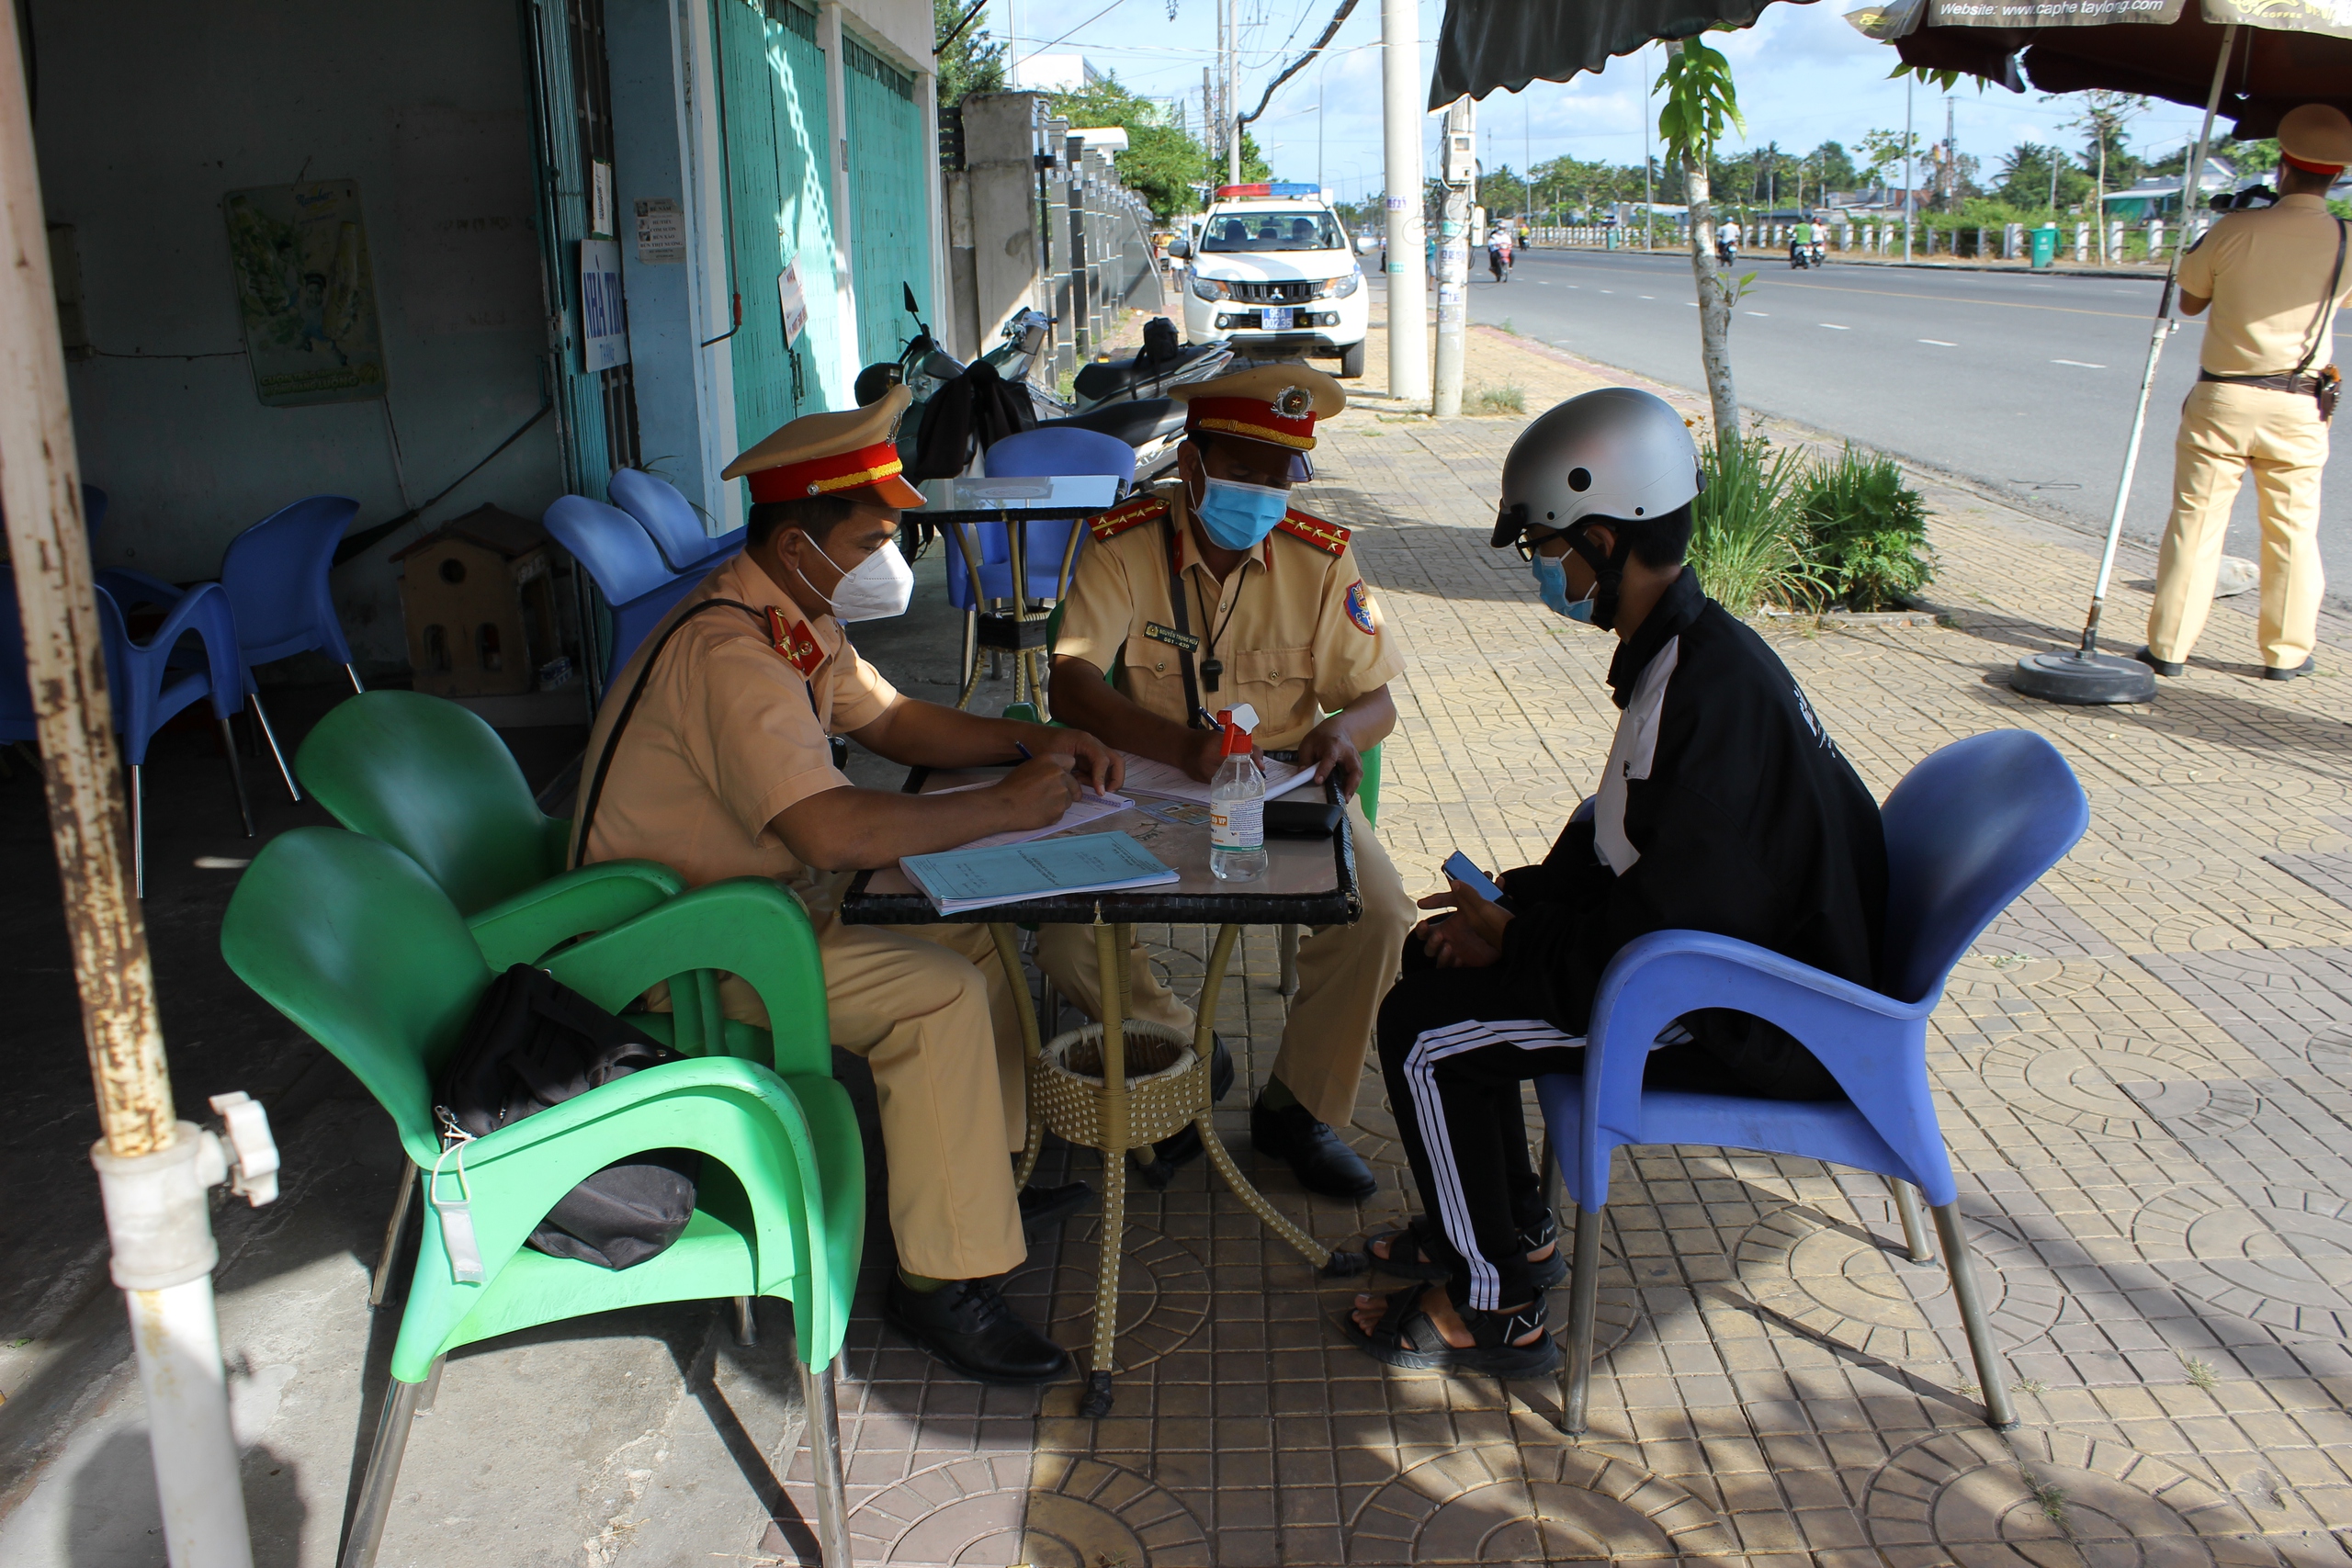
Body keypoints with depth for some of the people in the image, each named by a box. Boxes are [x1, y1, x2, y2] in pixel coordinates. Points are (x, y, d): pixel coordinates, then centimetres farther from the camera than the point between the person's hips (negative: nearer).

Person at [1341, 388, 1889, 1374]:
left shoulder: (1708, 689, -28)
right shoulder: (1688, 646, 4)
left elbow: (1657, 931, -27)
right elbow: (1624, 838, 14)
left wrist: (1516, 944, -13)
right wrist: (1510, 907, 3)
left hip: (1766, 1028, -10)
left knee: (1424, 1032, -12)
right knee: (1437, 959, 13)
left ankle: (1492, 1310, 4)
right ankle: (1511, 1224, 25)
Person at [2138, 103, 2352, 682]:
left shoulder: (2235, 230, -10)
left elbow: (2189, 301, 5)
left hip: (2222, 400, -1)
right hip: (2297, 408, 2)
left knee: (2194, 522, 5)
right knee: (2292, 532, 12)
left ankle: (2169, 647, 7)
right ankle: (2286, 652, 19)